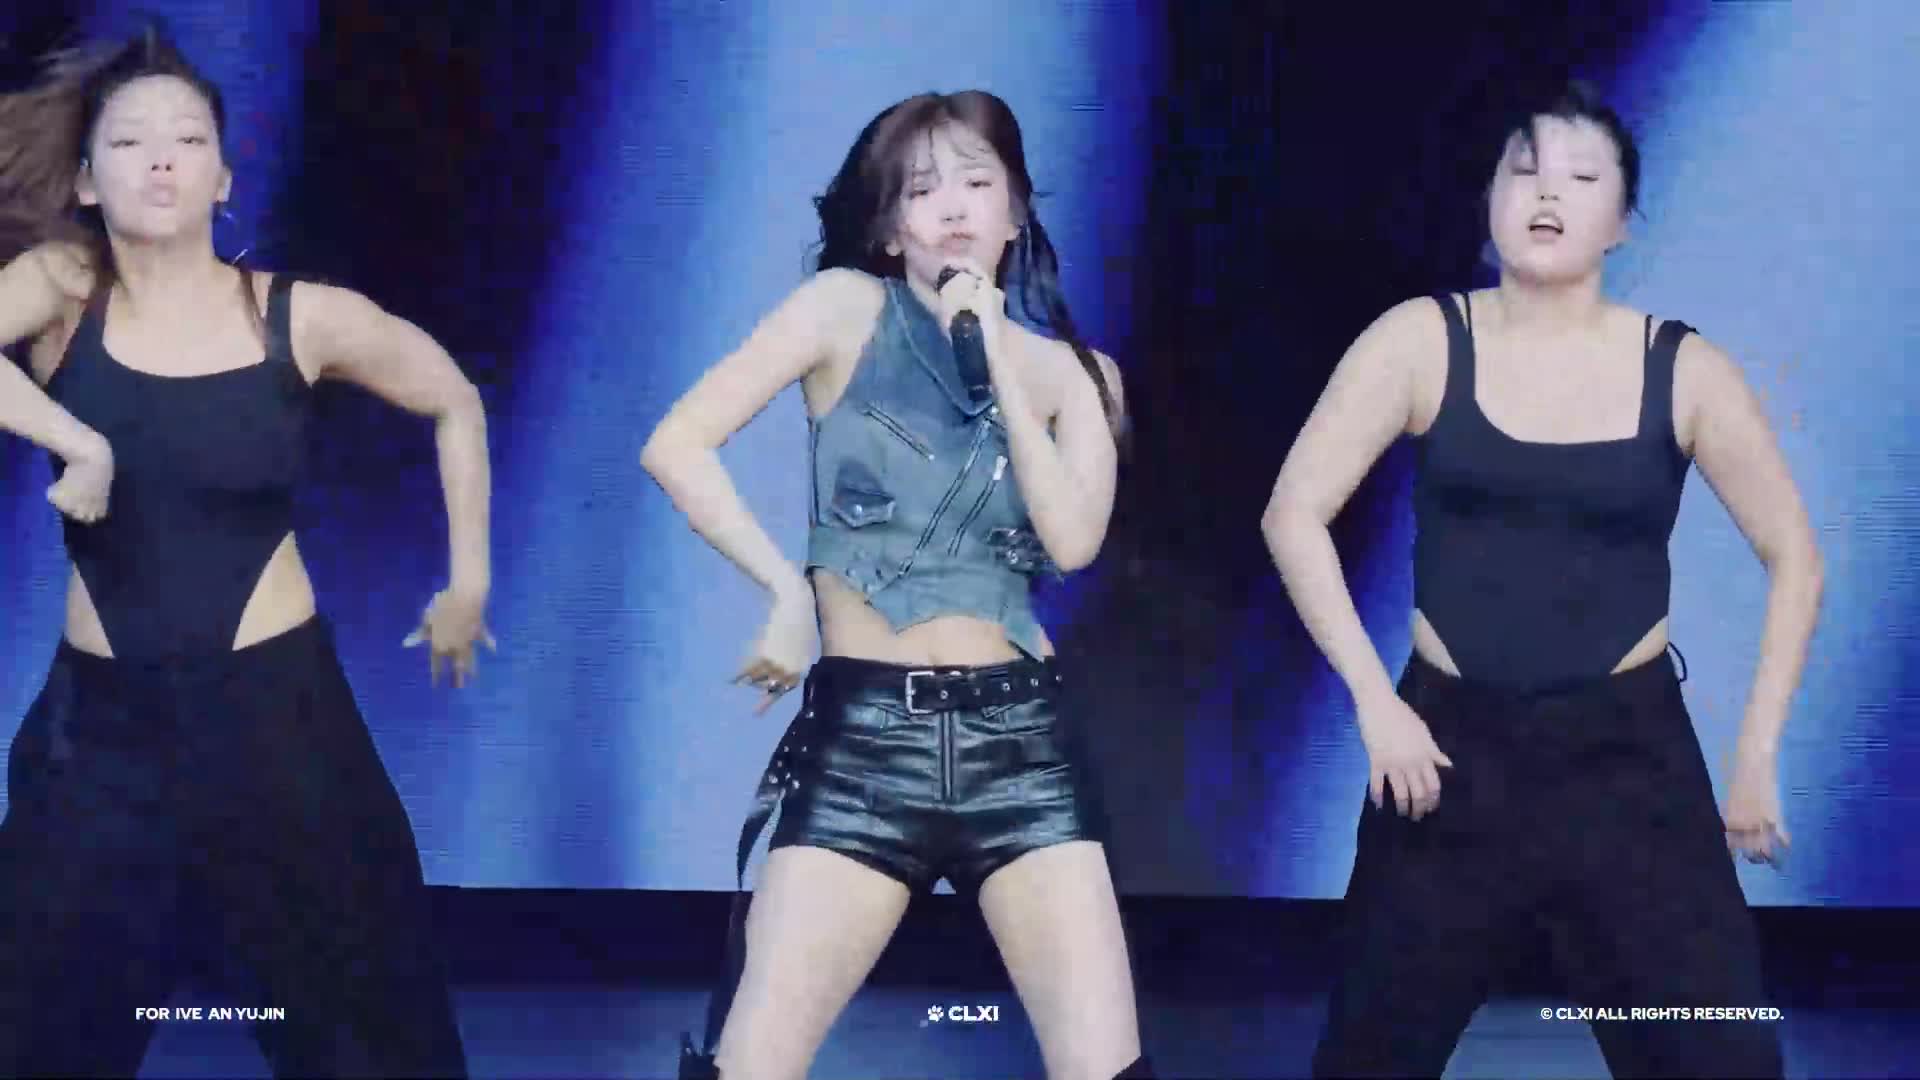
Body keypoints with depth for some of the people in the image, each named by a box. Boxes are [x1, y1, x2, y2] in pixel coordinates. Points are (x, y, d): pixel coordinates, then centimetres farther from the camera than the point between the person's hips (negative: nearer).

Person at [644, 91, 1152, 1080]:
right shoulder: (849, 307, 2)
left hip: (1017, 736, 2)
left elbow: (1074, 541, -6)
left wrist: (997, 360, -6)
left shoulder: (1072, 370, 11)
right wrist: (789, 591, -5)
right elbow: (676, 446, -5)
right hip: (861, 737, -2)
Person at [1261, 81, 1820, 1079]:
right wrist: (1374, 702, -11)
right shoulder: (1424, 340, -5)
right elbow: (1294, 515, -7)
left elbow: (1794, 558, 6)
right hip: (1452, 741, 0)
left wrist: (1757, 753, 1)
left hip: (1630, 748, 0)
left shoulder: (1682, 370, -3)